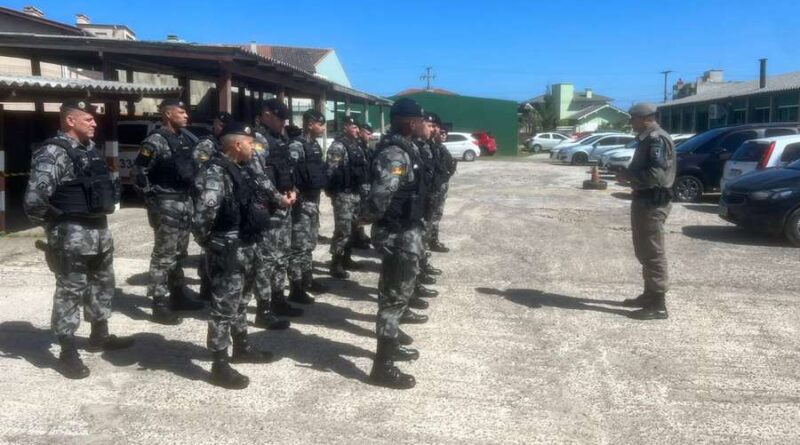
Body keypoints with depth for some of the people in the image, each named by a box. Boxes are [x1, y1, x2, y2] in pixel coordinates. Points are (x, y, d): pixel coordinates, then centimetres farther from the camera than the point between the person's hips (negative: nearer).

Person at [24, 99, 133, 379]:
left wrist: (103, 216, 15)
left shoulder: (90, 149, 11)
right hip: (72, 234, -9)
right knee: (70, 290, -1)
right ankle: (68, 353, 9)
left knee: (102, 283, 19)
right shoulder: (54, 153, -16)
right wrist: (56, 225, -12)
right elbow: (34, 199, -24)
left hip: (99, 229, 9)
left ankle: (100, 336, 35)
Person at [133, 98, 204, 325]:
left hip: (185, 201, 9)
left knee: (179, 253, 18)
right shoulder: (156, 141, -14)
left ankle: (178, 296, 30)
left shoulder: (185, 137, 10)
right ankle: (160, 307, 3)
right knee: (164, 256, -3)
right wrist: (152, 197, -11)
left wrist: (189, 195, 14)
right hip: (167, 204, -8)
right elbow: (139, 172, -16)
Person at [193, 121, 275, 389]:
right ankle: (220, 366, 8)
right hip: (228, 251, -10)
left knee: (241, 301, 22)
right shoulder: (215, 173, -20)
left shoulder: (240, 170, 11)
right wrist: (207, 242, -16)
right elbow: (202, 215, -29)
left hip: (246, 248, 10)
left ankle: (241, 347, 38)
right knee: (225, 306, -1)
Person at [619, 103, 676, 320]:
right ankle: (650, 295, 29)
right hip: (644, 199, 11)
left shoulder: (657, 139, -17)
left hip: (653, 202, -11)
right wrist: (628, 174, 6)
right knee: (644, 251, 18)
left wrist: (628, 175, -15)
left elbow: (655, 174, -26)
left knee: (653, 253, -7)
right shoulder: (647, 138, 15)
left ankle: (658, 304, -2)